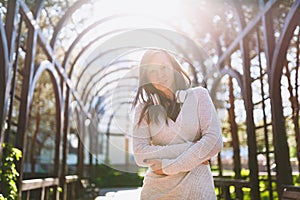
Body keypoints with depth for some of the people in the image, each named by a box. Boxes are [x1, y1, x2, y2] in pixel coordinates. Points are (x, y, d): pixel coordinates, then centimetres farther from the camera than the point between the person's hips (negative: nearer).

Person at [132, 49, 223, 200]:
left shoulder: (198, 95, -1)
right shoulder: (144, 108, 0)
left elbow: (214, 141, -11)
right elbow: (140, 154, -9)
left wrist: (169, 166, -13)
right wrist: (191, 149, -14)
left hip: (196, 186, 0)